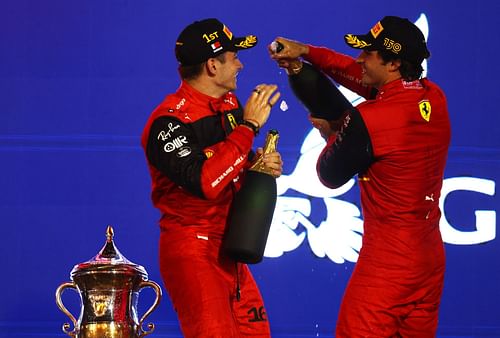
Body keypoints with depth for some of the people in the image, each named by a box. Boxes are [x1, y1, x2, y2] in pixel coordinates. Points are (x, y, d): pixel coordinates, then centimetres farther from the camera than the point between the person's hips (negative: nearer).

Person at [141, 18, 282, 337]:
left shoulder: (230, 105, 8)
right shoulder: (170, 121, -18)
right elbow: (206, 182, -30)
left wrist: (263, 164, -2)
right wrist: (249, 126, -25)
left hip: (228, 250, 8)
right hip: (192, 252, -8)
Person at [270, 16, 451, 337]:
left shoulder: (367, 119, -19)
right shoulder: (434, 97, 1)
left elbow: (330, 176, -2)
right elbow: (362, 78, 15)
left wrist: (332, 135, 16)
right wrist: (306, 52, 11)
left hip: (387, 263, -7)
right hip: (432, 258, 8)